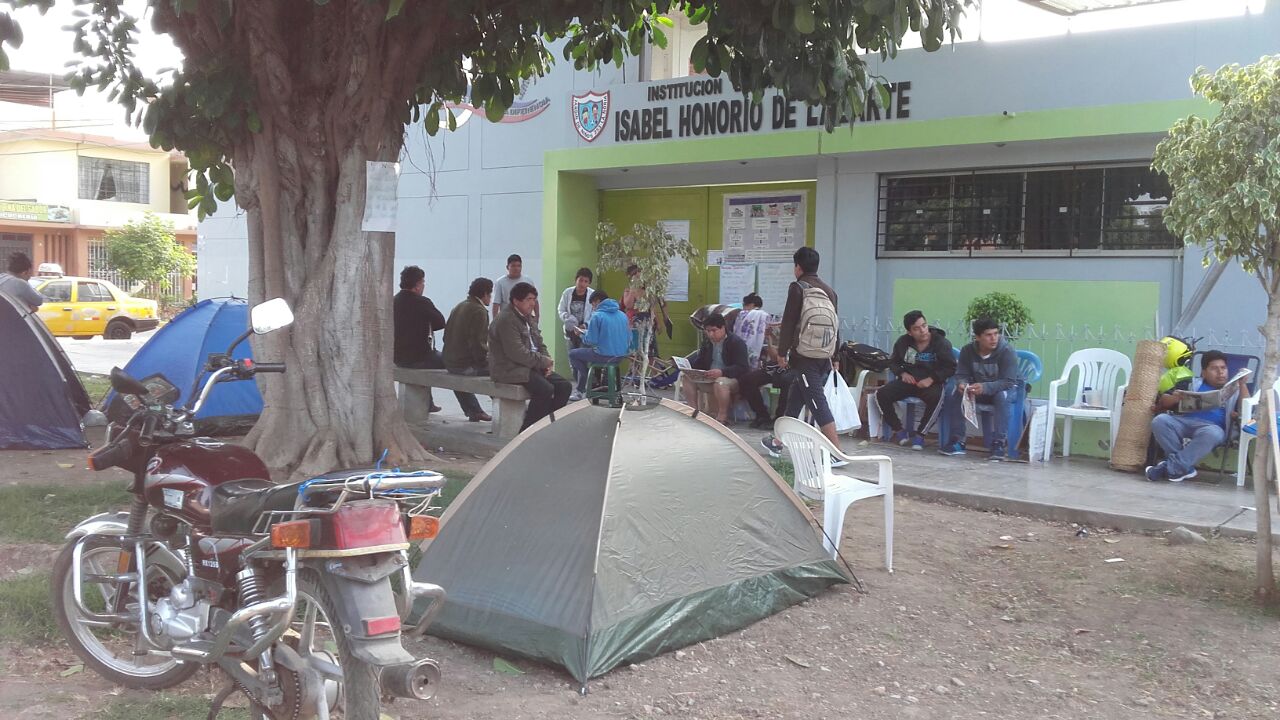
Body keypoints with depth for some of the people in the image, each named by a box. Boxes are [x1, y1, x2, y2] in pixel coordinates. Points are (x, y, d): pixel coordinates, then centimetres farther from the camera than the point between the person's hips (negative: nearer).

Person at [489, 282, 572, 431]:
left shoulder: (529, 318, 16)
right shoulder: (506, 319, -15)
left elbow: (539, 344, 20)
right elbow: (517, 353, -23)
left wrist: (547, 361, -1)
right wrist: (543, 362, -15)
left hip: (533, 366, 10)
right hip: (510, 369, -9)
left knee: (564, 386, -7)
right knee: (545, 389, -30)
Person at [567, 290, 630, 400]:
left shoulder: (597, 316, -12)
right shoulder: (623, 315, 7)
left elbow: (591, 340, -13)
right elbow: (629, 338, 11)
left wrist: (581, 335, 7)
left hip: (604, 355, -7)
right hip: (620, 356, 7)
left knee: (573, 354, 15)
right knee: (584, 352, 31)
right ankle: (580, 389, 34)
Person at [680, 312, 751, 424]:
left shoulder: (737, 342, -12)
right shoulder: (707, 342, 12)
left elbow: (742, 368, -23)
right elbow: (699, 362, 17)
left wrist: (721, 372, -40)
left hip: (733, 378, -8)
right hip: (710, 376, 8)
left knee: (720, 382, -40)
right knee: (686, 376, -8)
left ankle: (722, 417, -24)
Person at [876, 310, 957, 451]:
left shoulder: (941, 343, -5)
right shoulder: (903, 342, 5)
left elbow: (950, 368, -6)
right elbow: (893, 362, 19)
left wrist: (932, 379, -19)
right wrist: (902, 373, -3)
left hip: (931, 383, -3)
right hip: (909, 380, 4)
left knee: (935, 397, -39)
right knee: (881, 394, -18)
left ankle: (919, 434, -21)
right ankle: (898, 430, -3)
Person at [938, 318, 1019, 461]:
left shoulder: (1007, 351, -23)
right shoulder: (968, 350, -10)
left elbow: (1009, 382, -29)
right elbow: (961, 375, -8)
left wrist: (985, 387, -47)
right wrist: (962, 384, -35)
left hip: (1004, 389, -4)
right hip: (978, 389, 4)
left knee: (1002, 396, -38)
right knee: (955, 395, -23)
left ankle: (999, 444, -34)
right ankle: (957, 441, -16)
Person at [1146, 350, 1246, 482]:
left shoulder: (1233, 390, 23)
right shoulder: (1192, 384, 25)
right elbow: (1163, 400, 16)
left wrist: (1242, 384, -4)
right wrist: (1175, 398, -7)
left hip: (1212, 426, -2)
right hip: (1185, 421, 2)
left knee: (1211, 433, -39)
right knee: (1159, 420, -29)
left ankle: (1170, 468, -34)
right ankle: (1185, 467, -26)